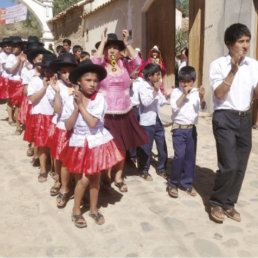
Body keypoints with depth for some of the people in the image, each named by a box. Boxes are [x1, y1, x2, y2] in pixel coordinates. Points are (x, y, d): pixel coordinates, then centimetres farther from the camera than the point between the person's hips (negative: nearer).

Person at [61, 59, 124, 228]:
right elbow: (68, 126, -8)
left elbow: (93, 123, -20)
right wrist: (76, 108, -18)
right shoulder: (71, 100, -6)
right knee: (83, 179, -2)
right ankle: (76, 211, 21)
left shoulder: (99, 98, -11)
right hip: (80, 143, 0)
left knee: (95, 177, 12)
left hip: (97, 141, 0)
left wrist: (82, 105, -18)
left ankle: (94, 209, 32)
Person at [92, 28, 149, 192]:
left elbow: (137, 62, -13)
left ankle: (118, 177, 31)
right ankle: (107, 177, 27)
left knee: (122, 148, 12)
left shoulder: (124, 65, 4)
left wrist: (126, 42, -11)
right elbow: (95, 62, -23)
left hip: (124, 114, 3)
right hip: (105, 115, -3)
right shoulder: (101, 65, -2)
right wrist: (103, 41, -15)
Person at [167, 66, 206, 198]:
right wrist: (184, 94, -20)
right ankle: (172, 183, 7)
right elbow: (175, 107, -15)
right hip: (179, 129, -3)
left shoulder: (196, 92, 4)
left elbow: (202, 108, -7)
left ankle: (187, 183, 23)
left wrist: (202, 97, -26)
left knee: (190, 156, 9)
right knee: (179, 155, -10)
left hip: (192, 129, 4)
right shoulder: (176, 92, -2)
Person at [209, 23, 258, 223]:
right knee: (229, 165, -9)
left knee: (240, 166, 8)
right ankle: (217, 203, 14)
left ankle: (229, 203, 25)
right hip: (225, 118, -5)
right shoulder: (219, 64, -5)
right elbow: (219, 94, -13)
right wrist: (233, 71, -17)